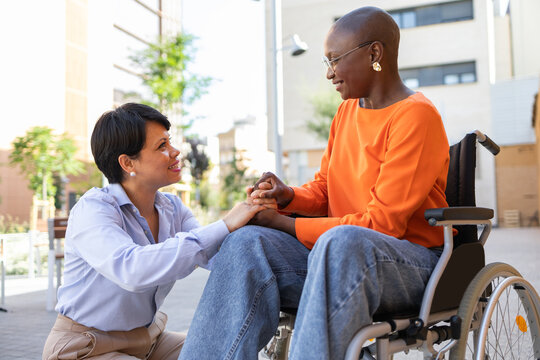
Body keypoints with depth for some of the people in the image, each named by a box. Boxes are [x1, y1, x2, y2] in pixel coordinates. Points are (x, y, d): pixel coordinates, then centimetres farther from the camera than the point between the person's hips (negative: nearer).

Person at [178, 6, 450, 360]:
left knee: (340, 241, -40)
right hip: (339, 254, 6)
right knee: (247, 242, -19)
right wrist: (289, 197, -5)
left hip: (413, 261, -6)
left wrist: (283, 223, -14)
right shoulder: (347, 109, 14)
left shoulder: (416, 115, -12)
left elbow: (383, 223, -17)